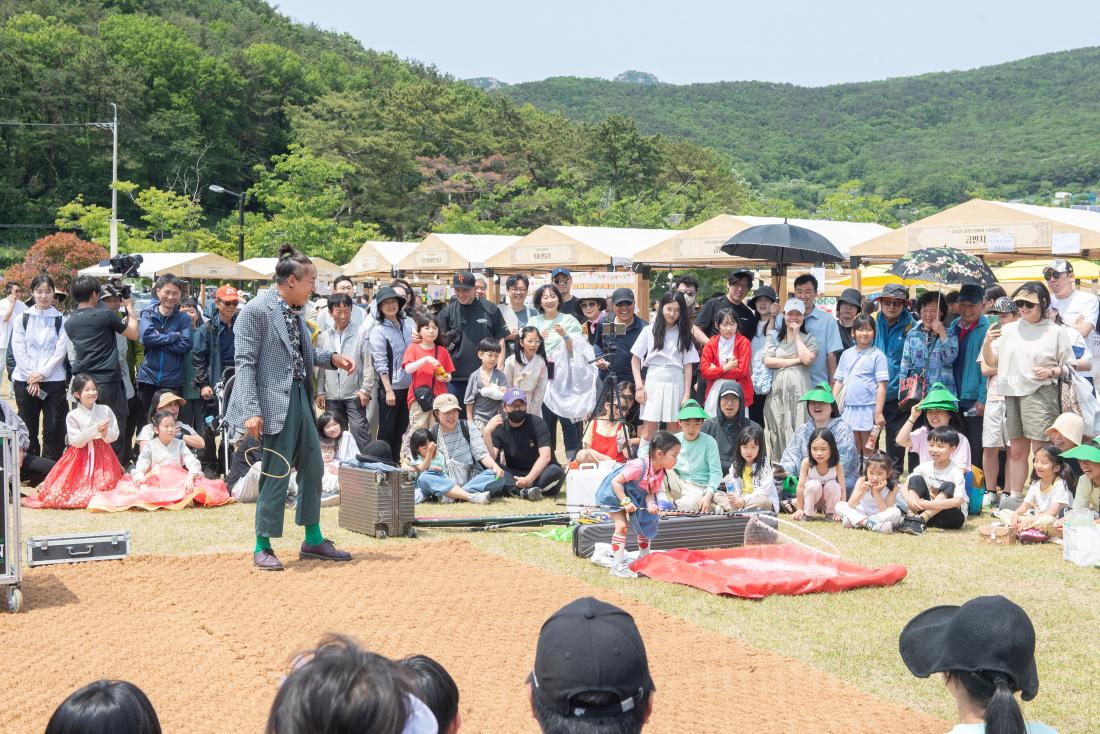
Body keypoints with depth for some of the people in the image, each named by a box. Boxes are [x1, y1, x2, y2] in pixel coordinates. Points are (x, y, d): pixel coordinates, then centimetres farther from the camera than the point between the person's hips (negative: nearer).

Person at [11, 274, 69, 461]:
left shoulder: (61, 320, 3)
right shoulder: (22, 319, 6)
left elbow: (60, 351, -4)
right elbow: (18, 350, -1)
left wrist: (42, 374, -13)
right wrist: (32, 379, -9)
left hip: (53, 381, -1)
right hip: (25, 381, 1)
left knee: (53, 430, -1)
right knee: (27, 429, 6)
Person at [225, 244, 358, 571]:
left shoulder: (296, 312, 13)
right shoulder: (256, 310, -12)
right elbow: (246, 362, -15)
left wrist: (332, 359, 5)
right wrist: (252, 411, -21)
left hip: (300, 398, 9)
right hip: (275, 403, -9)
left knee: (312, 469, 13)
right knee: (276, 476, -3)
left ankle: (313, 540, 25)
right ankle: (263, 547, 10)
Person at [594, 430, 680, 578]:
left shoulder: (660, 472, -11)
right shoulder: (639, 466, -36)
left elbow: (650, 492, -7)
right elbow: (616, 482, -31)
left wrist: (651, 504, -28)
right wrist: (625, 502, -33)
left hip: (636, 497, 8)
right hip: (616, 493, -8)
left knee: (645, 525, 10)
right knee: (621, 526, -17)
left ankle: (644, 559, 25)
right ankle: (617, 565, -14)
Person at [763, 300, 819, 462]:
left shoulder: (809, 339, 12)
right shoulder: (774, 337, 16)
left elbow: (807, 359, -8)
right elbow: (768, 361, 0)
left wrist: (797, 335, 1)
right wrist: (796, 360, -3)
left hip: (799, 391, -2)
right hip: (777, 391, 2)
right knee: (777, 431, -1)